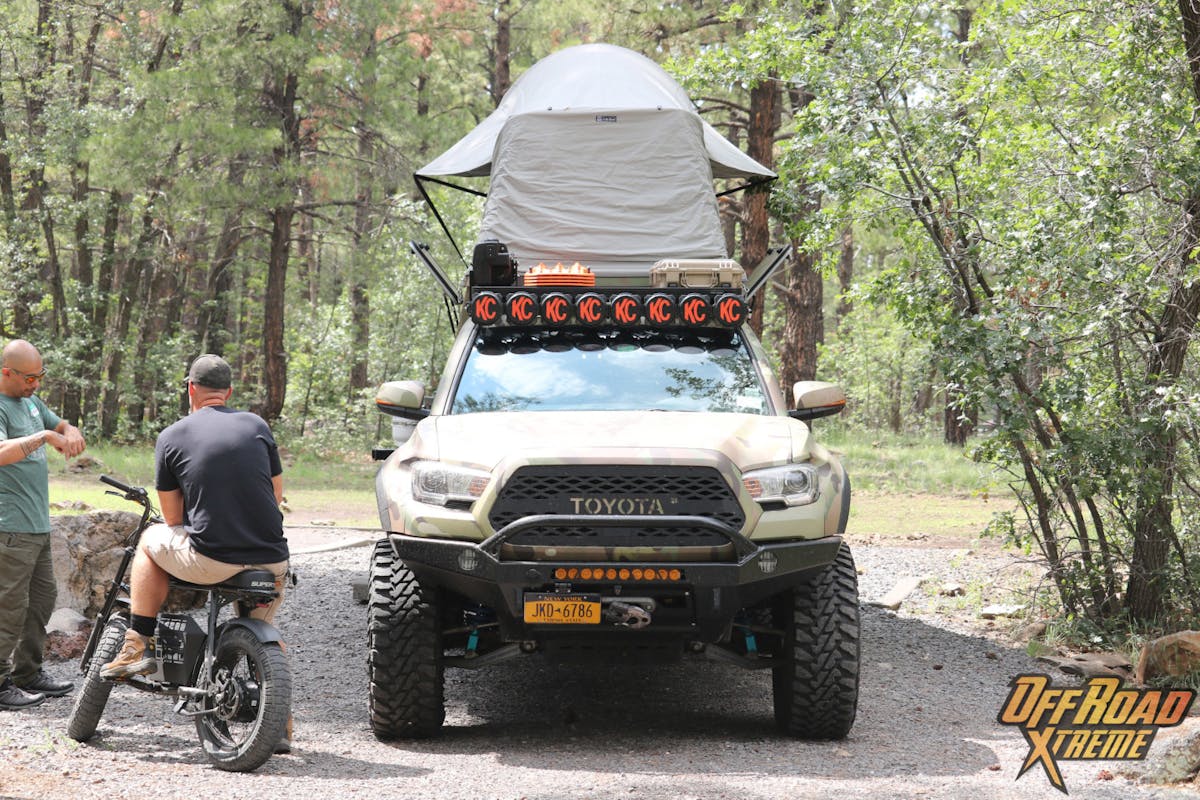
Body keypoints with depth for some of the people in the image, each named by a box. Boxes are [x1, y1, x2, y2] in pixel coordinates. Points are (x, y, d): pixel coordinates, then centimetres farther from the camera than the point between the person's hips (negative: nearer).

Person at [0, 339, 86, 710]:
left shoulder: (31, 401, 14)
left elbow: (62, 425, 27)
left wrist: (71, 434, 4)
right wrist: (45, 436, -29)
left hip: (37, 525, 10)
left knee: (43, 598, 16)